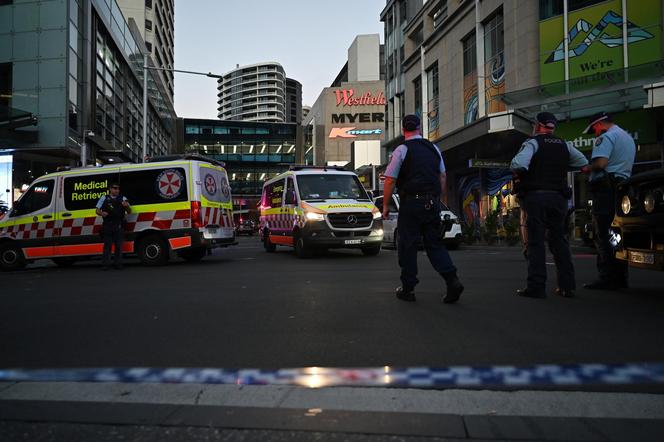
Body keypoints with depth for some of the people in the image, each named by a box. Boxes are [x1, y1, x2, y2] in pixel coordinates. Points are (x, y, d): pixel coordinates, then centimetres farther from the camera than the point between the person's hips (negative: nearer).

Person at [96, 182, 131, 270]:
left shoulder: (122, 199, 10)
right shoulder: (104, 198, 11)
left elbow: (129, 212, 10)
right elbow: (97, 210, 12)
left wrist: (127, 206, -13)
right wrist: (101, 213, -11)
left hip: (119, 226, 1)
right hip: (107, 225, -1)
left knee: (119, 245, 2)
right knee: (107, 245, 0)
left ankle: (118, 263, 8)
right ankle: (106, 264, 2)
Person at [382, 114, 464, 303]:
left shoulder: (402, 150, -5)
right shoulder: (433, 148, 11)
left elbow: (390, 180, -8)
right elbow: (442, 177, 14)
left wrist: (386, 205, 0)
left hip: (411, 203, -5)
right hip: (433, 203, 5)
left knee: (408, 245, 5)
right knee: (434, 244, 12)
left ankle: (408, 289, 13)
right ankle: (452, 281, -3)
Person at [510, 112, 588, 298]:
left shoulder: (533, 143, -5)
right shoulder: (564, 145, 13)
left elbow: (518, 165, -21)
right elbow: (584, 162, 17)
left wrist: (517, 172, 0)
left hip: (536, 196, -5)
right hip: (559, 197, 5)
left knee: (536, 241, -3)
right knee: (559, 240, 11)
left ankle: (536, 287, -5)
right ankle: (567, 286, 12)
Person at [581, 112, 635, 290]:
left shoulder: (607, 137, -7)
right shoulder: (628, 138, 25)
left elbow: (600, 163, -21)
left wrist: (586, 168, -3)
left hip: (606, 188, -10)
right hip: (623, 186, 10)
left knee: (603, 235, -9)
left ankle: (607, 277, -12)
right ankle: (620, 277, 12)